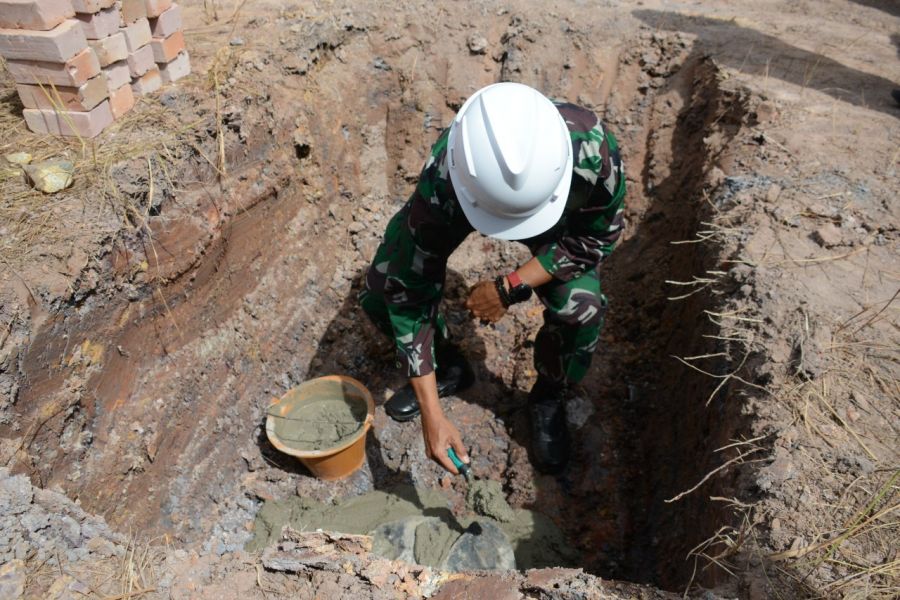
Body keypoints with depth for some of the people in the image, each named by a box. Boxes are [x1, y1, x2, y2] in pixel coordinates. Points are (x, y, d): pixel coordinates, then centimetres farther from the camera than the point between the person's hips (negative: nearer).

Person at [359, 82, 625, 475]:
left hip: (563, 212, 0)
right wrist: (432, 415, -31)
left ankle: (549, 396, 8)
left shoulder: (592, 150, -40)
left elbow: (599, 236, -20)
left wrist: (512, 287, -30)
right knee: (380, 295, -13)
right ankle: (449, 368, 17)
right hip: (460, 200, 1)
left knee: (581, 306, -26)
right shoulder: (440, 185, -42)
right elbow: (411, 296, -31)